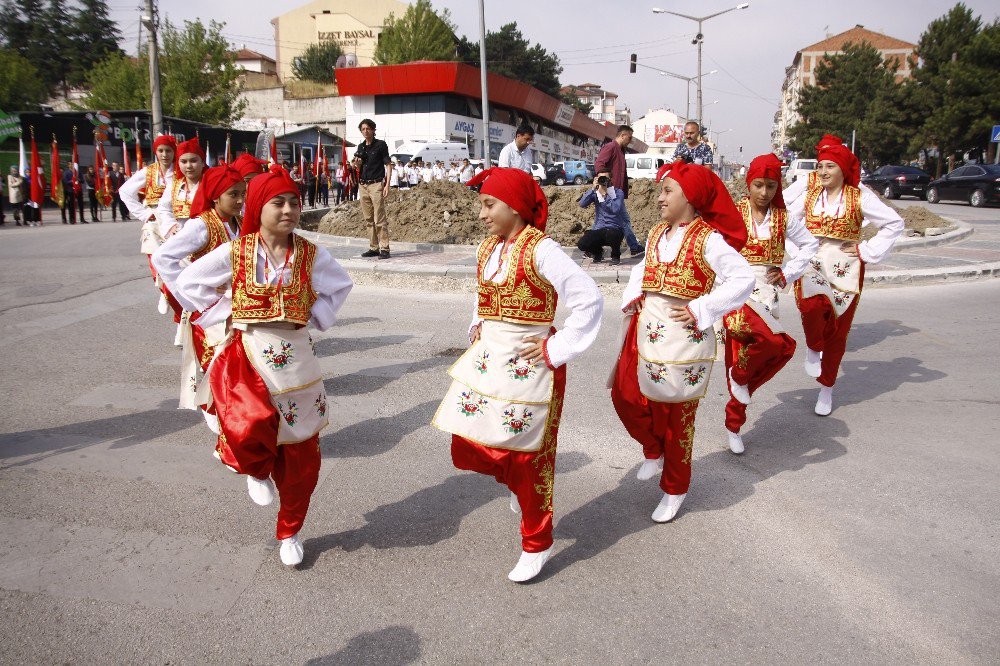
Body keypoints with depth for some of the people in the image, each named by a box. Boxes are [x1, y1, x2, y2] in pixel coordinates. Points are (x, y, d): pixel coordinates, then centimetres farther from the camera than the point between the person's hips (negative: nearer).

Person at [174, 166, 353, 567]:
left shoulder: (310, 255, -2)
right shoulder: (235, 253, -5)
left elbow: (341, 286, 13)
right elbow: (188, 282, 5)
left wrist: (316, 316, 1)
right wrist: (226, 312, -4)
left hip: (295, 359, 2)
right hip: (247, 356, -2)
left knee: (301, 456, 9)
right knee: (251, 429, -31)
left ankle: (289, 533, 33)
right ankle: (257, 470, 9)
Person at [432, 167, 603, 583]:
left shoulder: (541, 250, -16)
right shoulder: (487, 249, 7)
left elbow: (589, 299, -21)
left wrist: (557, 350, -18)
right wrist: (477, 326, 9)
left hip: (527, 367, -7)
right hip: (485, 362, 7)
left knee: (527, 456, 4)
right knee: (467, 448, 9)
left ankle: (536, 545, 24)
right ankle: (515, 482, 41)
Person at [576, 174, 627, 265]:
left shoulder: (617, 193, -4)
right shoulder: (595, 193, 4)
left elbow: (616, 209, -22)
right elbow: (582, 204, -13)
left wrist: (605, 194, -22)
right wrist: (593, 189, -19)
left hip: (615, 228, -3)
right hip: (598, 229, 3)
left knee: (611, 235, -40)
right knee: (582, 244, -23)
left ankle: (616, 256, -4)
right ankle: (598, 252, 14)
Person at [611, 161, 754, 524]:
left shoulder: (708, 239, -12)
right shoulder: (656, 234, 8)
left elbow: (743, 278, -19)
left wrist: (700, 310, -21)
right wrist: (632, 297, 4)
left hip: (682, 335, -6)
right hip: (645, 330, 6)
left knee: (677, 413, 6)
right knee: (624, 394, 7)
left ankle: (675, 490, 27)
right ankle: (653, 451, 37)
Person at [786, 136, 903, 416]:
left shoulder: (859, 196, -2)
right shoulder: (809, 193, 5)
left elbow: (894, 223, -1)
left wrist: (867, 251, -6)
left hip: (845, 268, 0)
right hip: (811, 263, 1)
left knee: (837, 331, 4)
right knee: (812, 306, -31)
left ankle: (826, 388, 23)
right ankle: (813, 348, 2)